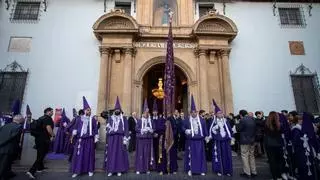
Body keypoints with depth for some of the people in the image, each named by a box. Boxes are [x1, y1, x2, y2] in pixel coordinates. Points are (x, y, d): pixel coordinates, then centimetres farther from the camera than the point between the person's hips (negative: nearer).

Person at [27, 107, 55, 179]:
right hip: (44, 139, -9)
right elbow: (48, 127, -26)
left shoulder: (41, 118, 14)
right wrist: (52, 135, -12)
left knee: (40, 154, 22)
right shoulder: (48, 118, -13)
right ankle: (31, 171, -9)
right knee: (41, 155, -2)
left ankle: (40, 167, 36)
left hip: (38, 138, 9)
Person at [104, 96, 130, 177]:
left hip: (120, 138, -1)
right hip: (112, 138, 2)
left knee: (120, 153, 3)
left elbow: (126, 129, 0)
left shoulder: (124, 118, 5)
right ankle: (110, 170, 14)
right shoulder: (110, 118, 10)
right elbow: (107, 128, 6)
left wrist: (125, 139, -9)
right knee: (111, 153, 3)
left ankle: (119, 170, 12)